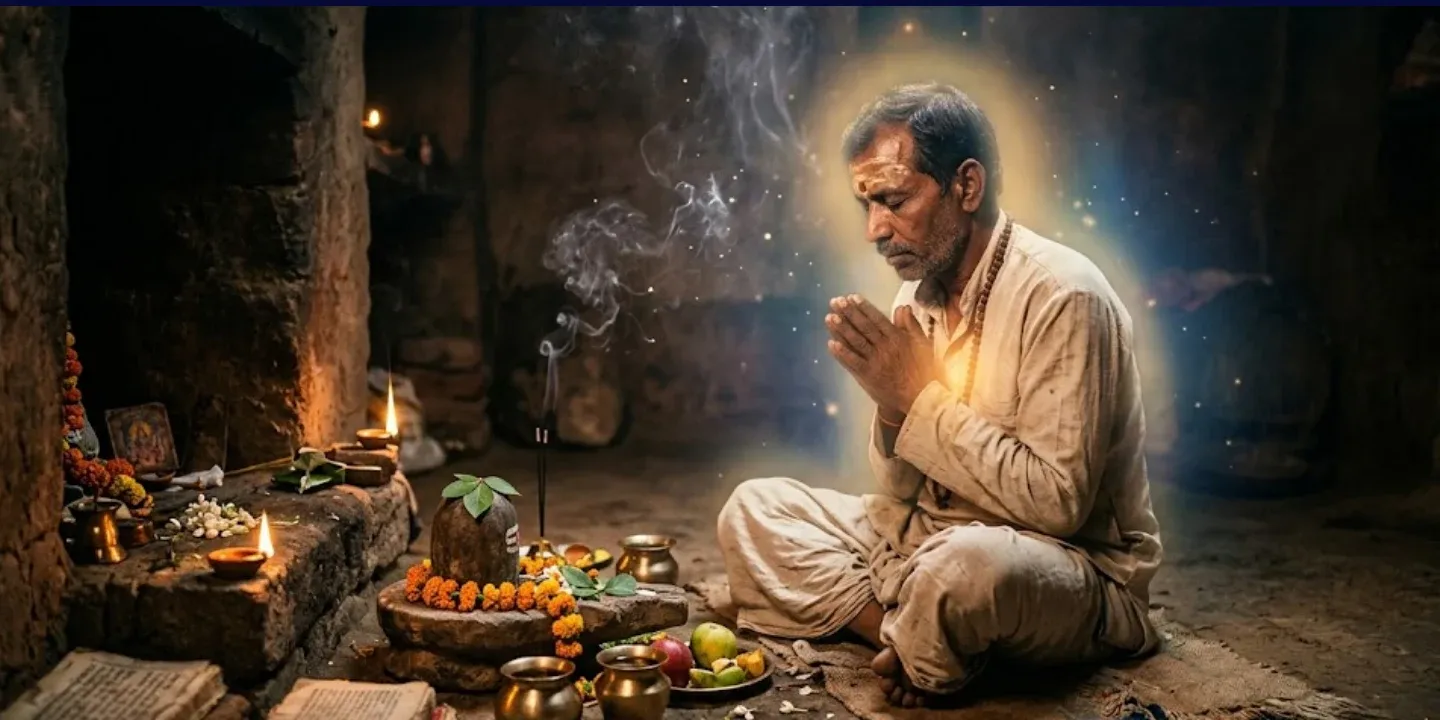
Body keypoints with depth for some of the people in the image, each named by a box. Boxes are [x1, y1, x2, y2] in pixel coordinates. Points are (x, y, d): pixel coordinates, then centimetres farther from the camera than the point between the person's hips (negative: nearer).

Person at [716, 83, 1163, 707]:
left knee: (965, 564, -40)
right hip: (927, 537, 7)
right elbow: (904, 488, 7)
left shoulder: (1061, 295, -19)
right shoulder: (918, 293, 4)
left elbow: (1057, 501, -24)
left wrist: (920, 397, -21)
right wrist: (890, 402, -14)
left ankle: (913, 655, -7)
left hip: (1077, 570, -7)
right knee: (753, 509, 1)